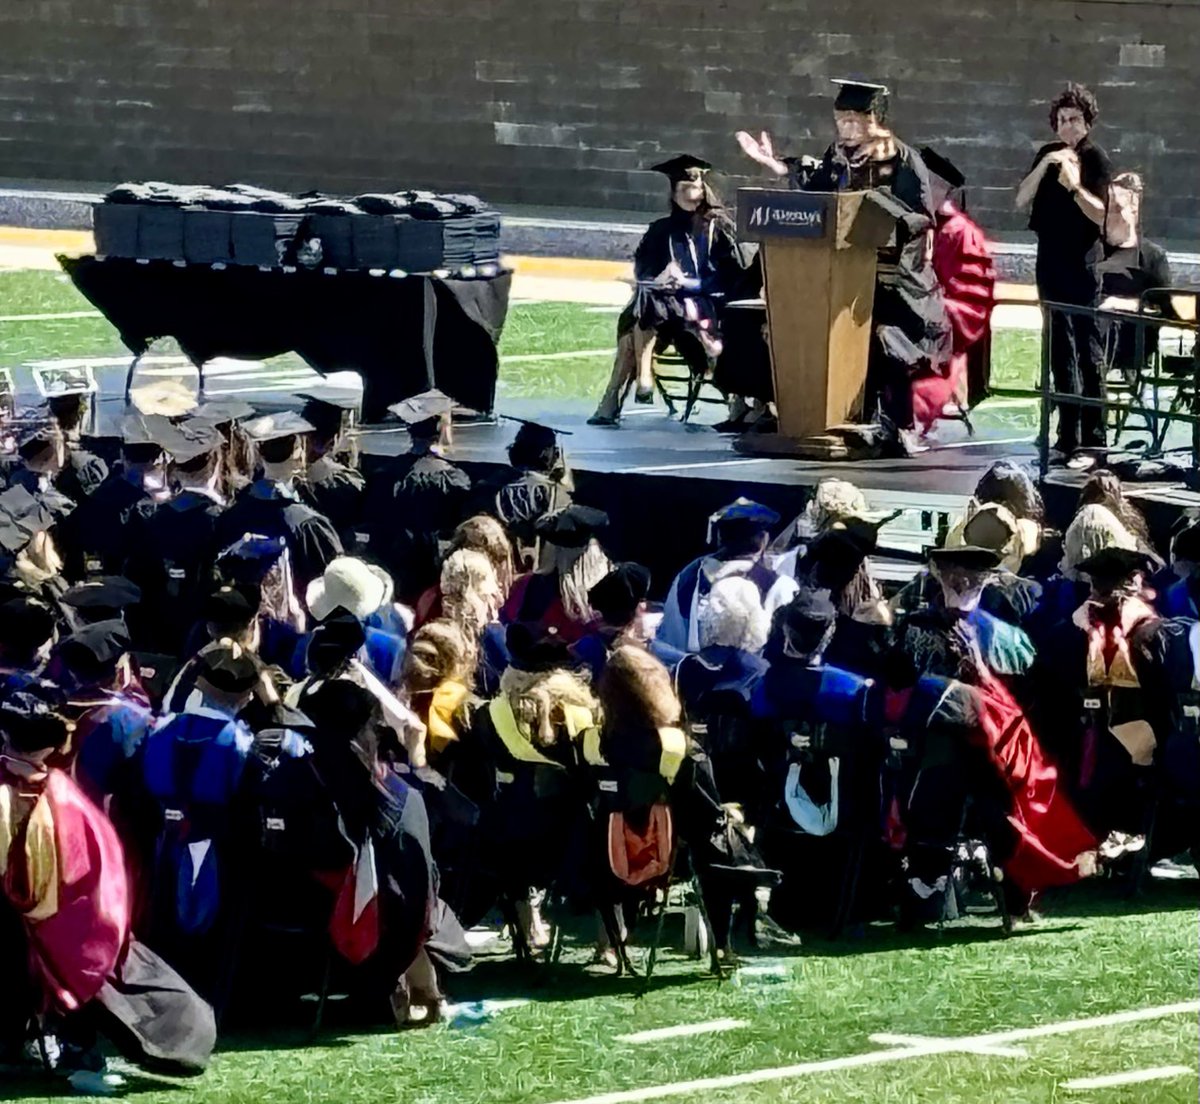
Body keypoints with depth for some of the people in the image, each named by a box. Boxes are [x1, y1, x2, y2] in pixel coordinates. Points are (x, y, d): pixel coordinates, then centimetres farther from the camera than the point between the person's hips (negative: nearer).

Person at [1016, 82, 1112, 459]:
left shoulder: (1096, 158, -6)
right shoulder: (1048, 155, 11)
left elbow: (1102, 215, -13)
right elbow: (1021, 201, 3)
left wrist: (1075, 187, -27)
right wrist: (1044, 167, -9)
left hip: (1082, 266, -6)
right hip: (1050, 263, 6)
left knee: (1087, 351, -7)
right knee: (1060, 352, 8)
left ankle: (1094, 439, -7)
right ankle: (1068, 437, 13)